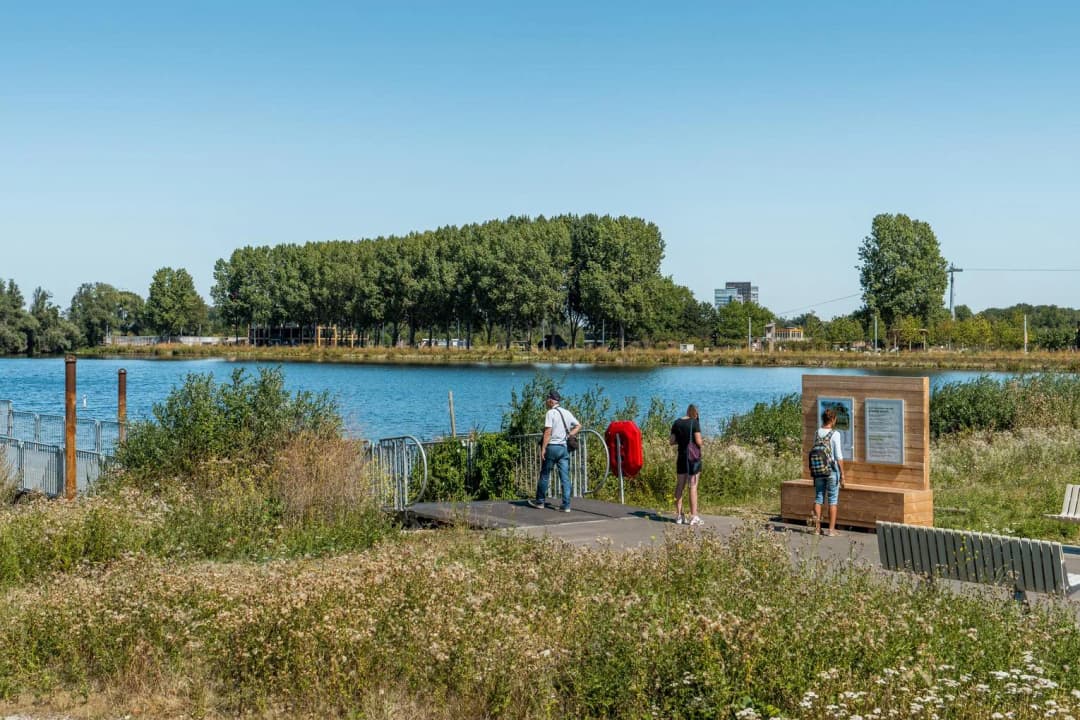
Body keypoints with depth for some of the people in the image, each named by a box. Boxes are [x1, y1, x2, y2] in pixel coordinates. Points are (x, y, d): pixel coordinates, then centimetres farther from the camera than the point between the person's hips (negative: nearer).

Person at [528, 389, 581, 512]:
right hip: (564, 447, 6)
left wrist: (543, 449, -14)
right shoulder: (567, 413, 11)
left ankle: (540, 501, 16)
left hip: (552, 447, -6)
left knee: (544, 475, 7)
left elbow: (548, 432, -15)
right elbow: (578, 426, 20)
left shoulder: (550, 413, -9)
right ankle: (566, 505, -1)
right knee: (565, 477, 2)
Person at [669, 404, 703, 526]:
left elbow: (671, 441, 6)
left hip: (681, 457, 5)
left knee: (680, 485, 12)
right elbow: (699, 442, -14)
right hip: (694, 457, -5)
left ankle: (679, 515, 14)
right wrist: (699, 441, 7)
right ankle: (693, 517, -2)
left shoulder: (676, 423, 4)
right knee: (693, 486, -2)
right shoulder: (695, 423, -11)